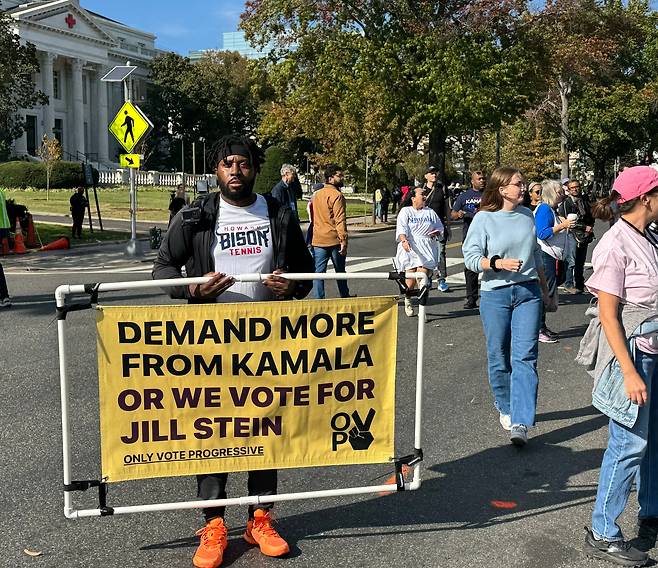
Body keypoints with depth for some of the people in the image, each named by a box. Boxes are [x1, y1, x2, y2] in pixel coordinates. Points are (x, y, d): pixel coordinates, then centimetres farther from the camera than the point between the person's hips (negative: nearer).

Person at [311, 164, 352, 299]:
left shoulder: (316, 194, 12)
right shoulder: (336, 195, -12)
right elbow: (340, 220, -19)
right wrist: (343, 240, -19)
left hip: (318, 240, 5)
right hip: (334, 240, -5)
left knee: (318, 272, 4)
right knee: (340, 271, 10)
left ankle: (318, 298, -1)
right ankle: (345, 297, 22)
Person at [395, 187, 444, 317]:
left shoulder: (430, 212, 18)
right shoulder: (405, 211, 6)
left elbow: (440, 227, 24)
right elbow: (401, 229, -8)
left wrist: (436, 233, 1)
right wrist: (404, 240, -27)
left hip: (426, 250, 2)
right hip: (410, 248, -2)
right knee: (411, 277, -5)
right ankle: (407, 300, 24)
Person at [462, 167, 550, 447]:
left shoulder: (528, 216, 10)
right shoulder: (484, 219, -4)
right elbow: (471, 257, -9)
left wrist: (544, 287, 24)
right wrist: (498, 263, -24)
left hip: (528, 292, 2)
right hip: (495, 294, -2)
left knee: (524, 356, -7)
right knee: (498, 356, 8)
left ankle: (520, 422, -9)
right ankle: (505, 408, 30)